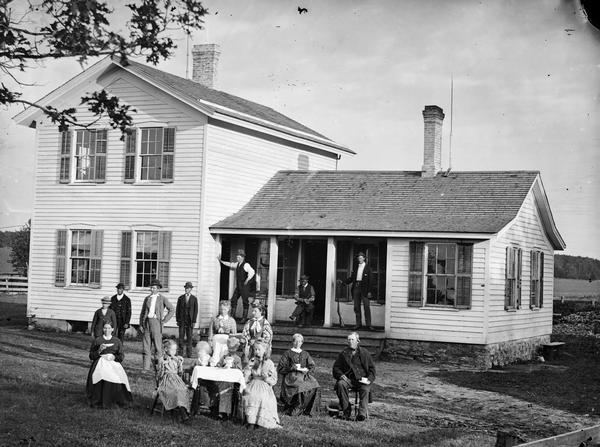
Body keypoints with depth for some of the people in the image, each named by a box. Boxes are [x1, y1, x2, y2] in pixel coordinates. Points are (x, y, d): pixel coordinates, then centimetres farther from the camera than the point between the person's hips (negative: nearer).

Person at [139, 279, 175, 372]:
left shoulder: (162, 298, 1)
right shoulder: (147, 298, 14)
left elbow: (172, 309, -2)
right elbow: (142, 312, 16)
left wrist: (164, 320, -6)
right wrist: (141, 324, 7)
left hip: (156, 321, -4)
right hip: (146, 322, 4)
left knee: (157, 345, -5)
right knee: (146, 345, 2)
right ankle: (146, 366, 6)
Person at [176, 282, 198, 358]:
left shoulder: (194, 299, 4)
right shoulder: (180, 298, 7)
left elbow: (196, 311, 3)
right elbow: (177, 309, 8)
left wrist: (194, 321, -4)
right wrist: (177, 320, 0)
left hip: (190, 320, -1)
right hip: (181, 320, 1)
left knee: (189, 337, 0)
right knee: (181, 336, -3)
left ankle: (189, 354, 5)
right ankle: (180, 353, 1)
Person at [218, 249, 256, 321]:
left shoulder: (246, 265, -14)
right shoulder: (237, 264, 11)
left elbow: (252, 272, -26)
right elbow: (230, 264, 27)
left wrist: (247, 281, -23)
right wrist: (221, 261, 27)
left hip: (245, 286, -8)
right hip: (238, 286, 8)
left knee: (245, 301, -1)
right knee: (233, 300, 7)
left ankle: (244, 317, 4)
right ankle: (232, 316, 13)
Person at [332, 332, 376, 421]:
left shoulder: (364, 353, 11)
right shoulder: (343, 353, 15)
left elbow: (371, 368, 11)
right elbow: (336, 367, 17)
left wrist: (369, 379, -7)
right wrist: (341, 375, -5)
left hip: (362, 379, -1)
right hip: (348, 379, 1)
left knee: (365, 389, -33)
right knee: (340, 384, -30)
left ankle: (362, 413, -40)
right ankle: (346, 410, -26)